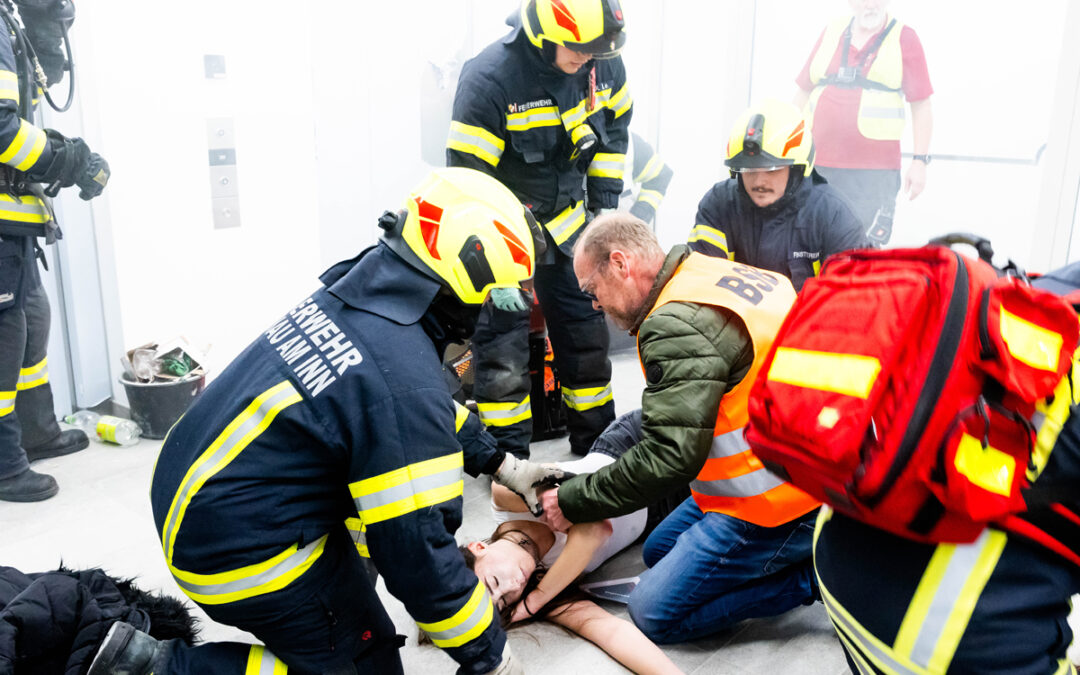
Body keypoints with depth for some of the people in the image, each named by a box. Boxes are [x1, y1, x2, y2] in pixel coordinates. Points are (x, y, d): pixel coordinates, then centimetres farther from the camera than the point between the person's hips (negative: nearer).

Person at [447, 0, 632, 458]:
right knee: (502, 355, -3)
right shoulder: (489, 79, -27)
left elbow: (613, 127, 11)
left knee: (587, 337, 14)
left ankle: (597, 443, 33)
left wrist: (605, 206, 7)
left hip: (566, 223, 6)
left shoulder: (604, 65, -9)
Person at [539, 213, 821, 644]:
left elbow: (668, 457, -24)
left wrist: (572, 502, -12)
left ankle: (815, 574, -2)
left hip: (776, 501, -10)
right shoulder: (720, 275, 8)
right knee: (658, 552, 23)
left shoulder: (678, 325, -23)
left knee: (653, 613, 0)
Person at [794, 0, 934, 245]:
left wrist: (919, 160, -7)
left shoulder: (904, 39, 3)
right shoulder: (831, 32, 13)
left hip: (873, 172, -4)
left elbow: (921, 105, 1)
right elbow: (804, 91, 17)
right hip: (818, 165, 4)